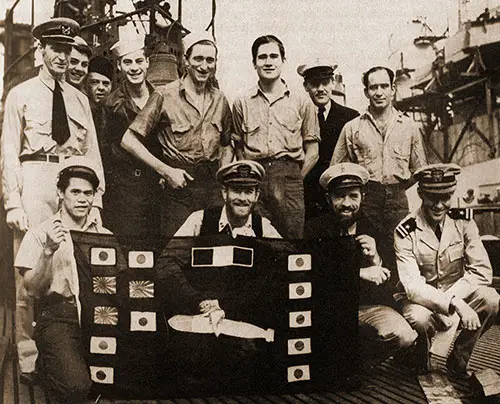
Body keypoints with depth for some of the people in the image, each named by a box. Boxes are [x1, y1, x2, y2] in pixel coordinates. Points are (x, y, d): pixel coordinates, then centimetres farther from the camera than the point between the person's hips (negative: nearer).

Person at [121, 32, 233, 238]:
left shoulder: (220, 100, 10)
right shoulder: (165, 95, -4)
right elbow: (129, 140, -6)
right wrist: (165, 170, -13)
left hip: (214, 187, 4)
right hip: (179, 185, -4)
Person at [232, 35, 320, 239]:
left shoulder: (302, 102, 9)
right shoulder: (242, 103, 11)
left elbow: (312, 149, 8)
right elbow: (237, 146, 12)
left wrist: (296, 178, 0)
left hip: (290, 178, 0)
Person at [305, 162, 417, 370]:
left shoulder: (373, 229, 4)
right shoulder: (315, 228, 1)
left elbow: (391, 286, 2)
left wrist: (376, 261, -20)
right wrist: (361, 273, -17)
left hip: (370, 306, 2)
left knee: (405, 337, -26)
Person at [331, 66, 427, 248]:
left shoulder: (409, 127, 12)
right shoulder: (352, 128, 8)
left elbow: (420, 170, 16)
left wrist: (398, 187, 7)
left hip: (398, 200, 1)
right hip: (365, 200, -1)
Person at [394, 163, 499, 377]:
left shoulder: (462, 220, -8)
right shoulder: (406, 232, -17)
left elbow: (482, 271, -12)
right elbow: (412, 285, -25)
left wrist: (450, 297, -25)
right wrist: (454, 304, -39)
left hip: (457, 294, 3)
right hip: (420, 297, -3)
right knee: (419, 318, -36)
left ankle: (458, 360, -3)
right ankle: (421, 363, 1)